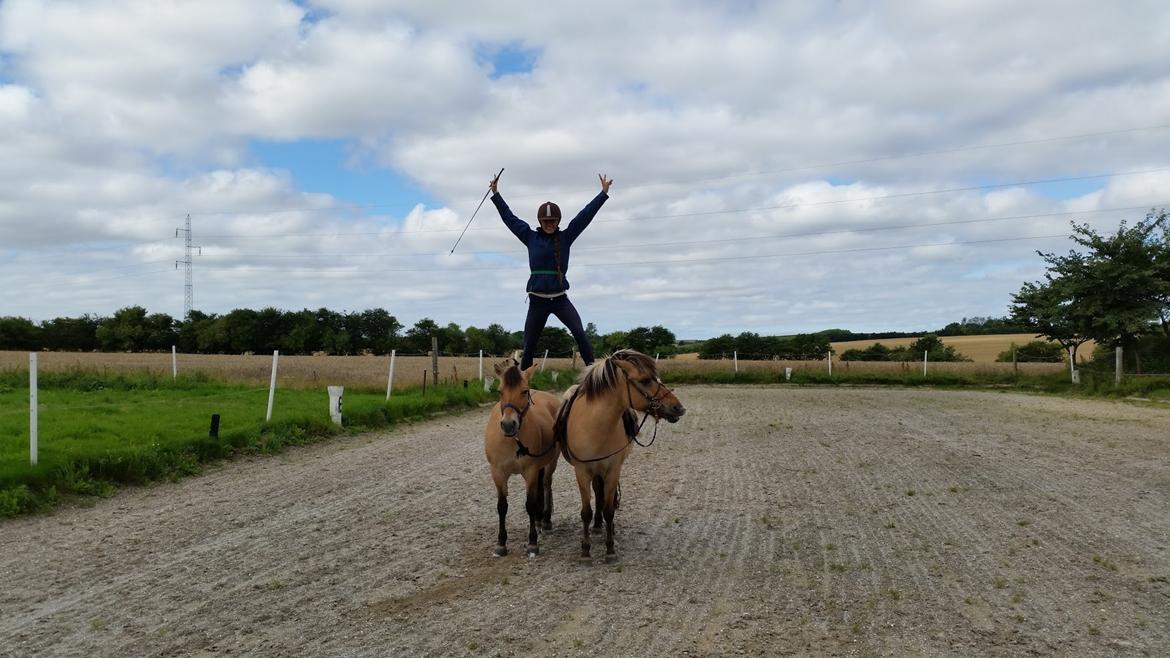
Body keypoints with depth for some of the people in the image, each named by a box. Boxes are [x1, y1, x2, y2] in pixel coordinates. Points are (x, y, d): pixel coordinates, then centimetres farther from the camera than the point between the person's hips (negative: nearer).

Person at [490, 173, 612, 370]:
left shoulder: (565, 237, 4)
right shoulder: (531, 237, 5)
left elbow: (585, 215, 3)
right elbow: (509, 217, 8)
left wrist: (604, 193, 2)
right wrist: (496, 194, 8)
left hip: (560, 298, 0)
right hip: (537, 300, 1)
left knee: (579, 333, -20)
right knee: (529, 345, 6)